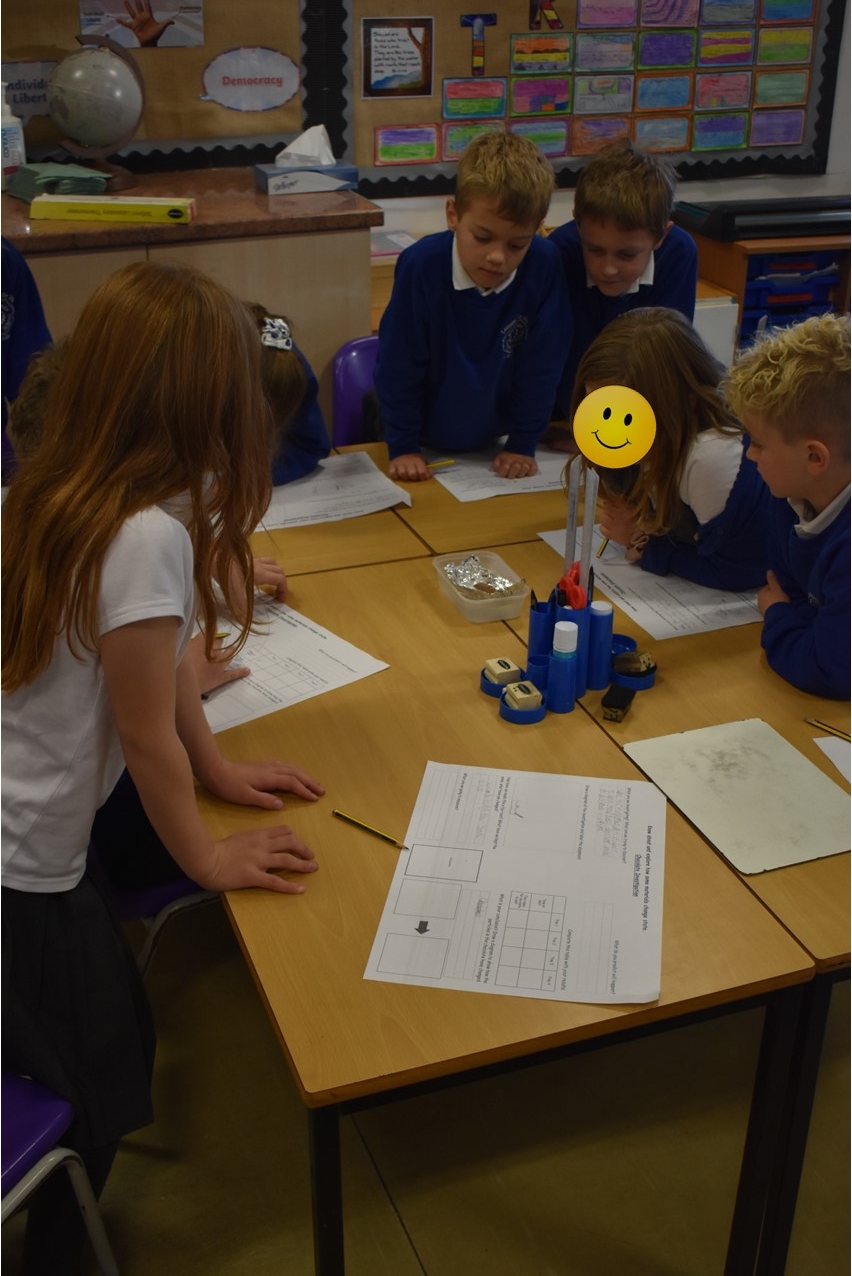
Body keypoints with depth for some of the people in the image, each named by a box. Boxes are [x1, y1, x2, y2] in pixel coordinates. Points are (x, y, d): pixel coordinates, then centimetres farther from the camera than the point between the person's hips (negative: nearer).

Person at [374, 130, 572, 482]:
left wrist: (522, 445, -7)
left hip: (491, 441, 2)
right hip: (426, 444, -2)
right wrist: (402, 448, -10)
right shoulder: (421, 265, -24)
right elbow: (398, 366, -14)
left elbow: (541, 364, -10)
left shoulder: (544, 265, -20)